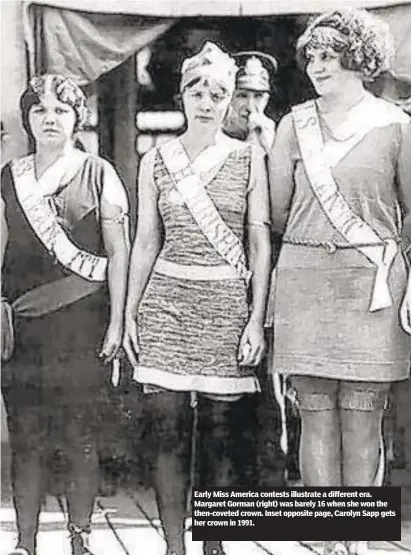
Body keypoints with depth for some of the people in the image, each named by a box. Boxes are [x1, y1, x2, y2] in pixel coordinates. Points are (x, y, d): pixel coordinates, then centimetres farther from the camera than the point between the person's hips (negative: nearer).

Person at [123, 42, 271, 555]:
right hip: (166, 301, 1)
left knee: (220, 427, 4)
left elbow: (260, 243, 1)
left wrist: (257, 319, -5)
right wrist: (129, 315, 6)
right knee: (166, 427, -2)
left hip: (227, 304, -1)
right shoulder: (155, 161, 7)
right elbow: (146, 242, 9)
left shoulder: (248, 159, 3)